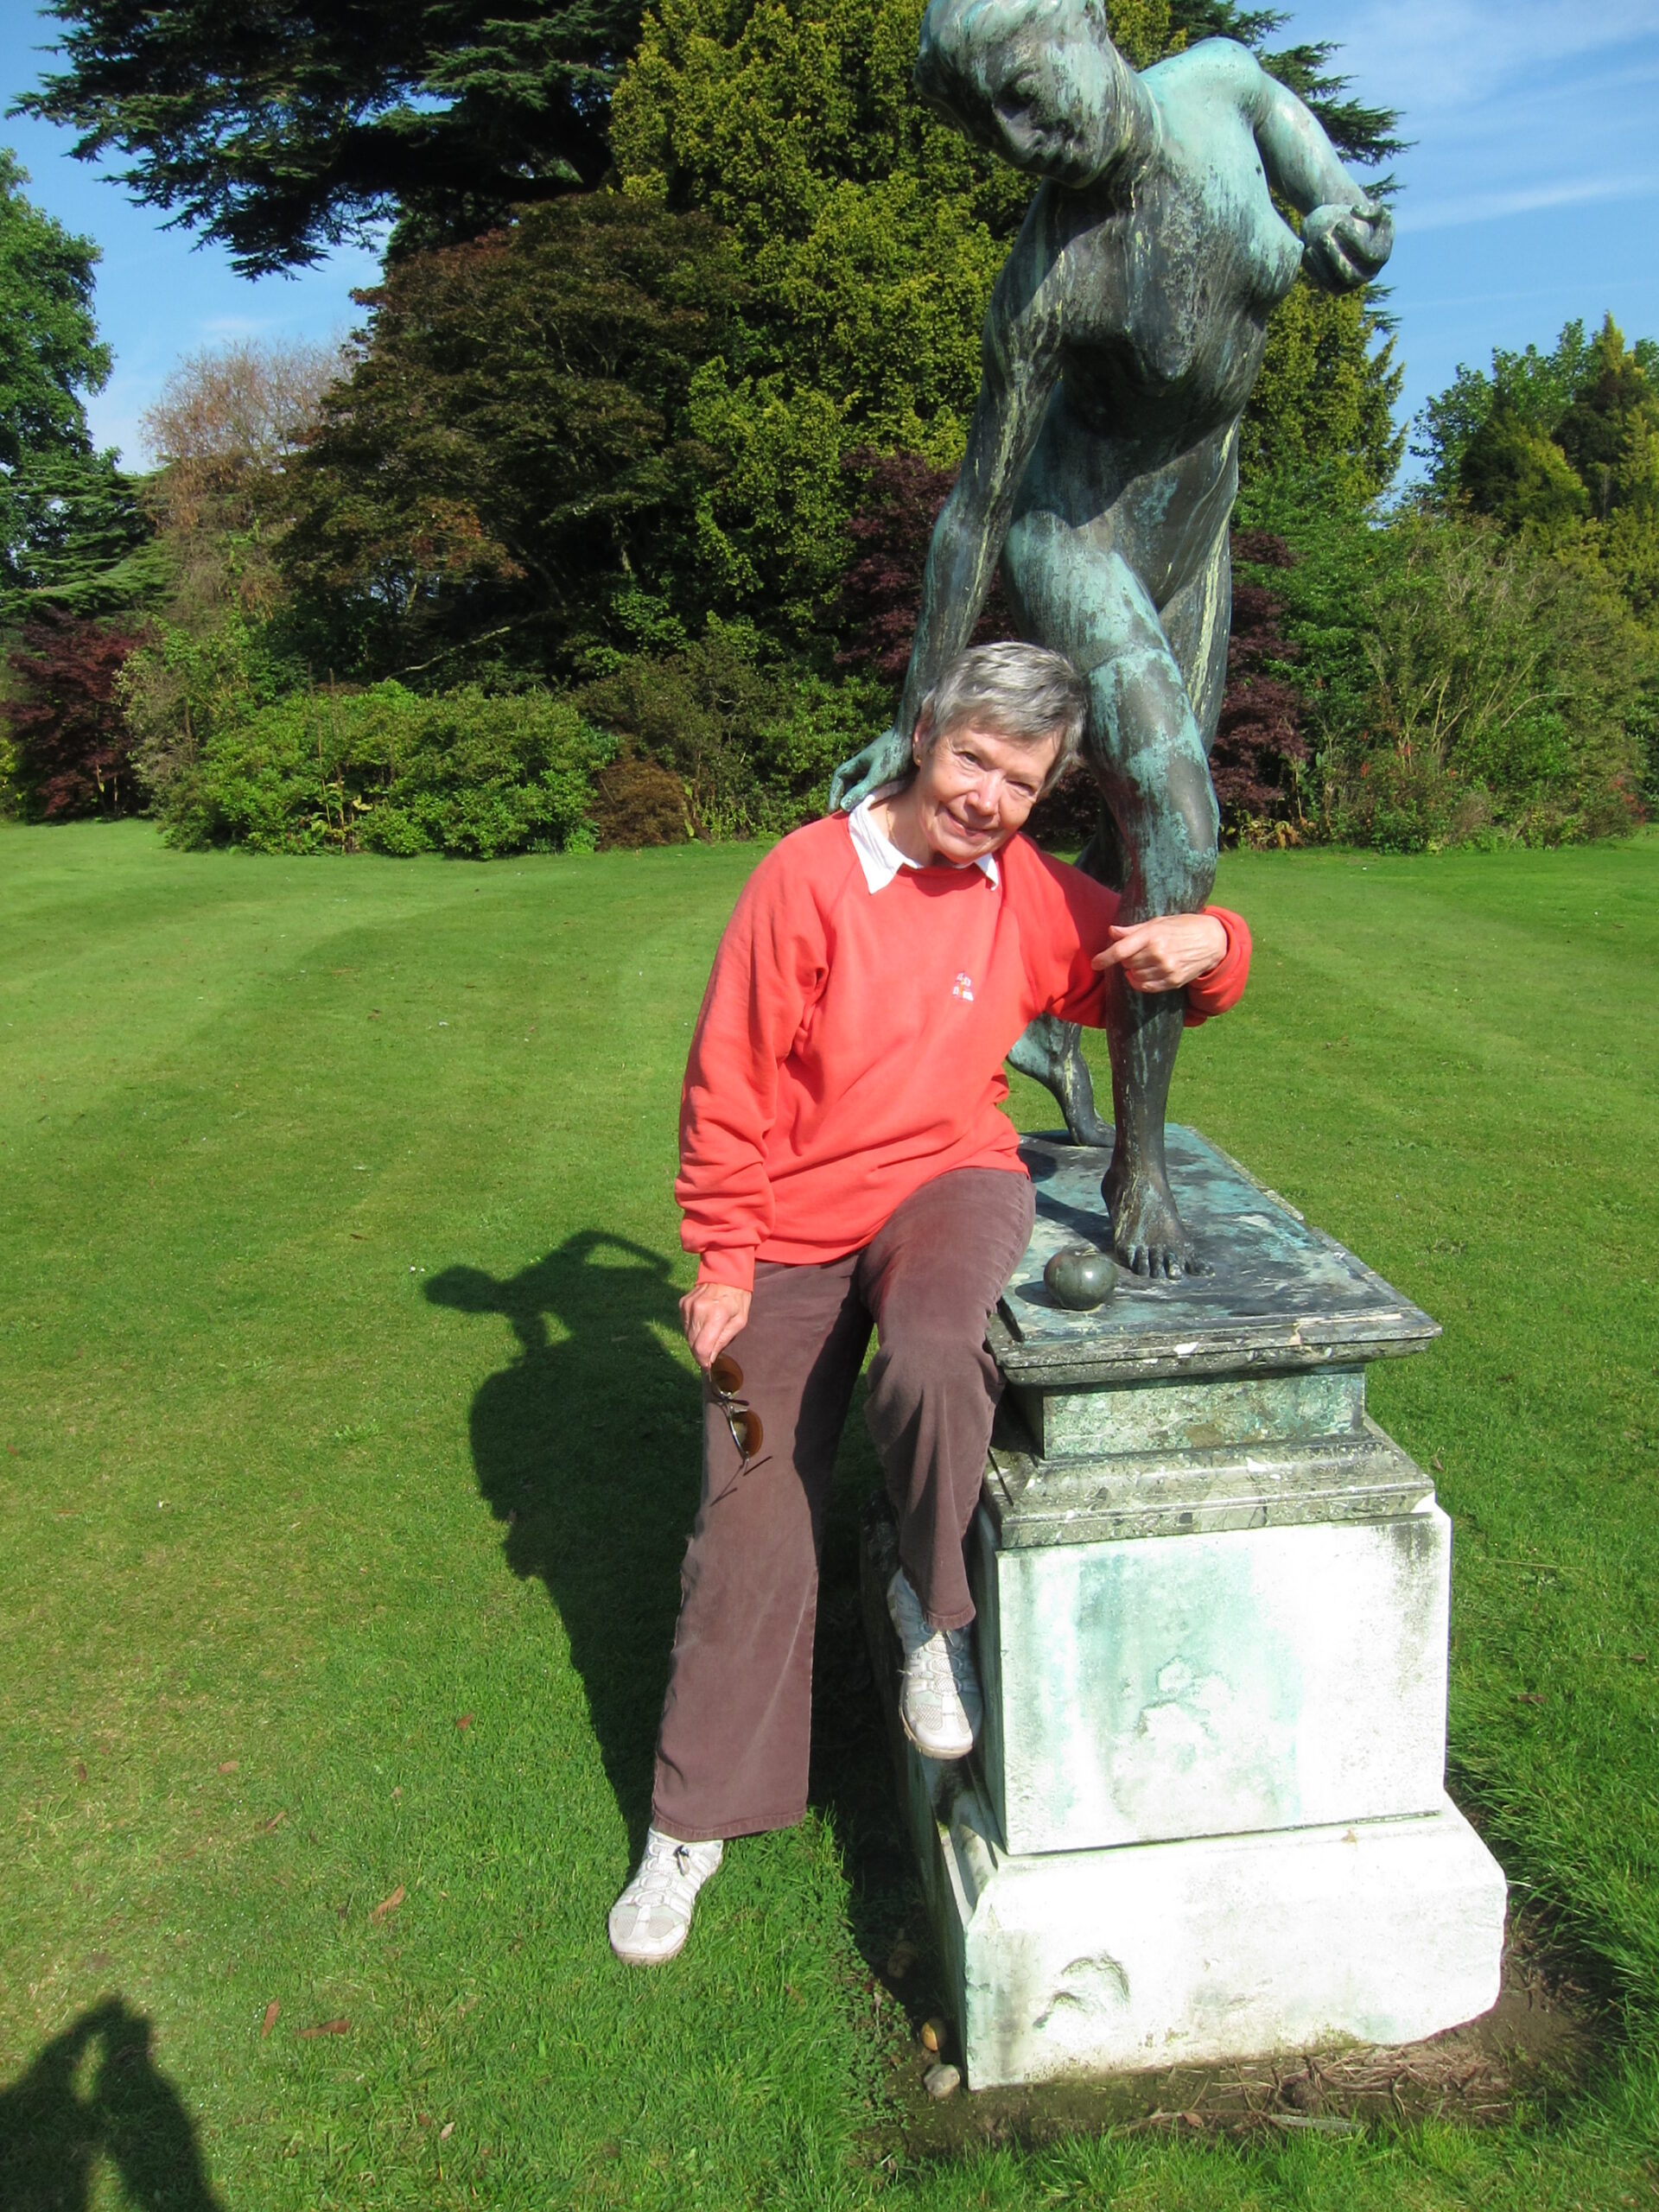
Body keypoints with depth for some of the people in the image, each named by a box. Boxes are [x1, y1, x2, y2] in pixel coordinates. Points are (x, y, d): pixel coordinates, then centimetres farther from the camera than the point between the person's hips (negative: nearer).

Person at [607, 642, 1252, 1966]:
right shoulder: (809, 875, -11)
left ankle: (937, 1603, -3)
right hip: (795, 1224, -1)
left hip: (949, 1181, 1)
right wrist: (721, 1261, -7)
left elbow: (1157, 977, 12)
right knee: (752, 1531, 4)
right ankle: (696, 1823, 24)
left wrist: (1206, 945, -13)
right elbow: (728, 1084, -8)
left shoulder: (1034, 897, 0)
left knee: (930, 1359, -35)